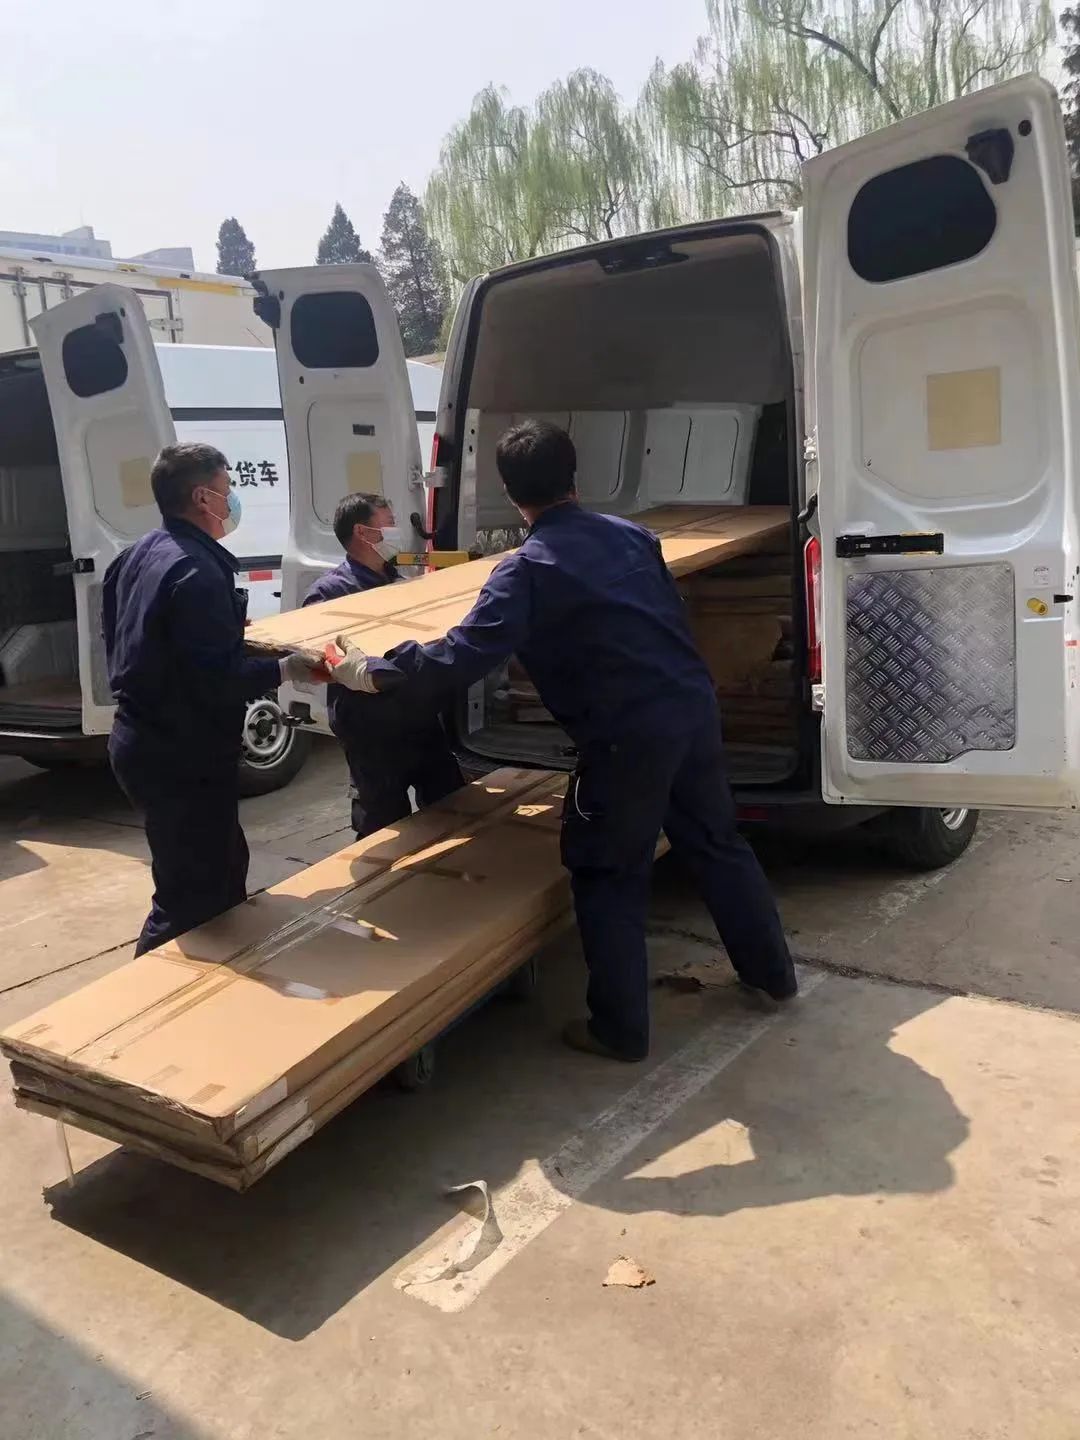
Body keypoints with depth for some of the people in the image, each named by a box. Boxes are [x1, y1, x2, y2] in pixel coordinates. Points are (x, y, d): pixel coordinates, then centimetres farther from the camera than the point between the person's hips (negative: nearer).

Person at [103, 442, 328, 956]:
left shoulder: (140, 555, 10)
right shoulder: (199, 571, -22)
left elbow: (120, 640, 21)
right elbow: (221, 681, -27)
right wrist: (286, 669, -14)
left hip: (144, 740, 11)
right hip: (183, 757, -11)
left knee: (224, 864, 24)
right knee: (192, 898, -1)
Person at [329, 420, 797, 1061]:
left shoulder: (525, 569, -10)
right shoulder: (631, 533, 10)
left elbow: (464, 657, -19)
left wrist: (377, 672, -9)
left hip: (630, 736, -7)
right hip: (696, 707, 7)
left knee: (609, 878, 8)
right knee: (718, 843, 23)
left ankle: (620, 1028, 17)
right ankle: (773, 971, 39)